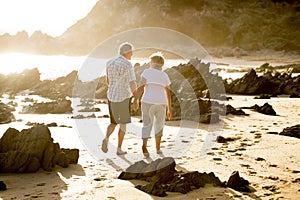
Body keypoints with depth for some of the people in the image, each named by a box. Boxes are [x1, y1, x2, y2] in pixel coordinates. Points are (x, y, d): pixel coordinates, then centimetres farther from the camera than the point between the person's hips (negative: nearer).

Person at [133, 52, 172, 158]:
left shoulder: (147, 72, 2)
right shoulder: (164, 75, 12)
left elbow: (141, 87, -9)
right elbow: (168, 93, 12)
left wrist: (135, 100, -7)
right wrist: (169, 109, 15)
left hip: (148, 101, -2)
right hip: (161, 102, 3)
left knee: (147, 125, 3)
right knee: (159, 125, 20)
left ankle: (144, 145, -20)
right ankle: (158, 148, 21)